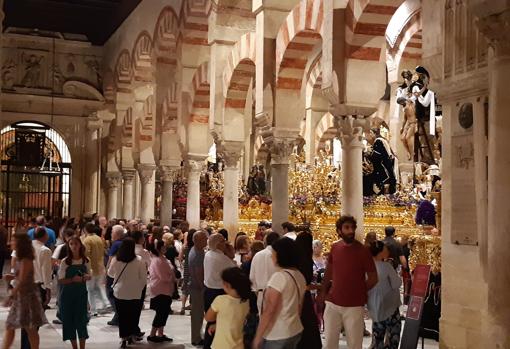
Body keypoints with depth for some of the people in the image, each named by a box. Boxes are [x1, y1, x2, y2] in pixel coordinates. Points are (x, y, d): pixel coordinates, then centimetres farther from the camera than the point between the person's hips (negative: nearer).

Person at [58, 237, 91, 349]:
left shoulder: (86, 261, 0)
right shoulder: (65, 262, -6)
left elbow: (89, 276, 11)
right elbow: (61, 280, -7)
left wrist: (86, 277, -12)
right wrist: (73, 279, -22)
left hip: (81, 293, 1)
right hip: (67, 294, -1)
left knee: (81, 320, -1)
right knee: (69, 320, 5)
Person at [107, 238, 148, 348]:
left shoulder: (115, 260, -10)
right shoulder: (139, 261, -16)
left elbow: (110, 273, 9)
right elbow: (143, 278, -9)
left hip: (119, 292, 1)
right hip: (134, 294, -1)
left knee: (122, 316, 11)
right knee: (133, 316, 15)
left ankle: (124, 338, 12)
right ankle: (132, 335, 22)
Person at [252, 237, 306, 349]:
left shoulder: (279, 277, -20)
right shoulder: (300, 276, 4)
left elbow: (269, 311, -21)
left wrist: (258, 337, -15)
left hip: (276, 336, -7)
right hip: (296, 331, 8)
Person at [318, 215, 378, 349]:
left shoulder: (363, 250, -8)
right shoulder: (334, 248, 4)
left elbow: (373, 278, -3)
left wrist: (358, 292, 0)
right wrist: (322, 293, 9)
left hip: (354, 306, -3)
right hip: (332, 303, 4)